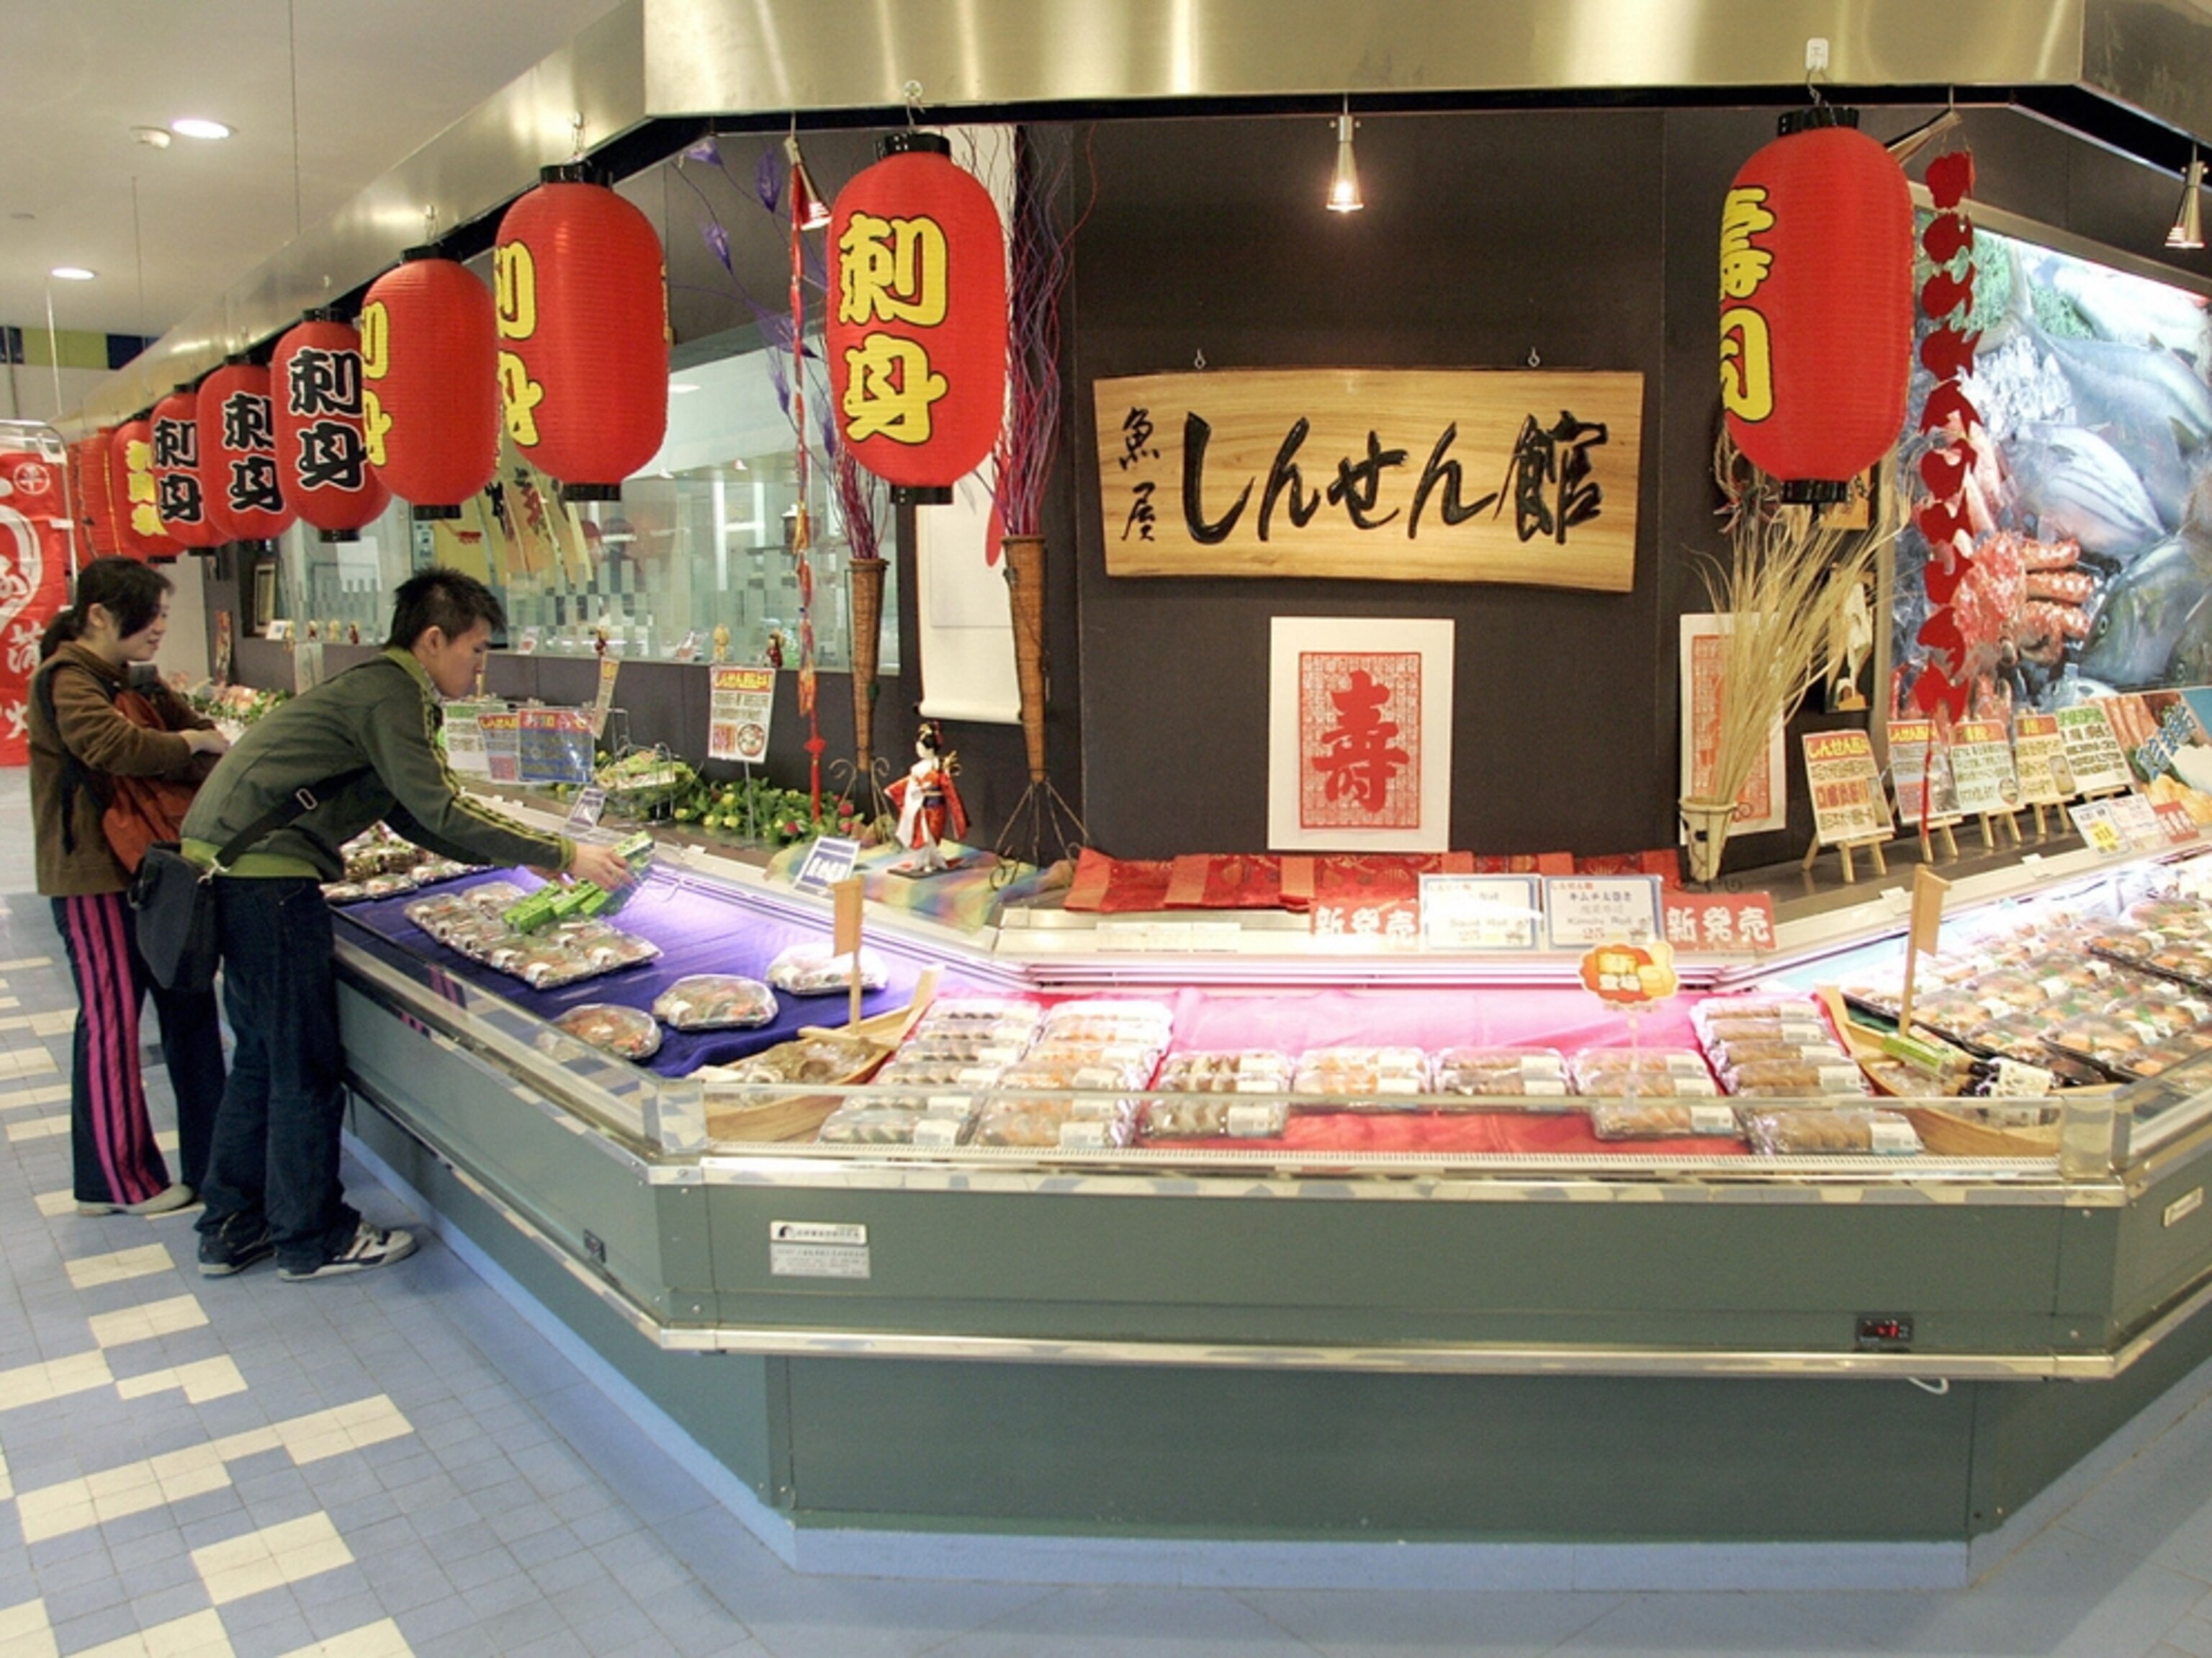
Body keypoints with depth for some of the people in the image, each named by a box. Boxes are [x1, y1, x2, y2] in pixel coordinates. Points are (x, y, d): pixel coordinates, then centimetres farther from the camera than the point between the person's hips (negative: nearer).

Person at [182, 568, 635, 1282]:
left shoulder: (379, 686, 18)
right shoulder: (389, 695, -14)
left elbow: (411, 816, 20)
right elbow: (440, 811, -22)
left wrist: (522, 855, 14)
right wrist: (563, 856, -19)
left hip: (231, 866, 11)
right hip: (265, 875, -11)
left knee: (263, 1055, 18)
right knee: (304, 1063, 0)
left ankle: (232, 1228, 28)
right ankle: (312, 1237, 13)